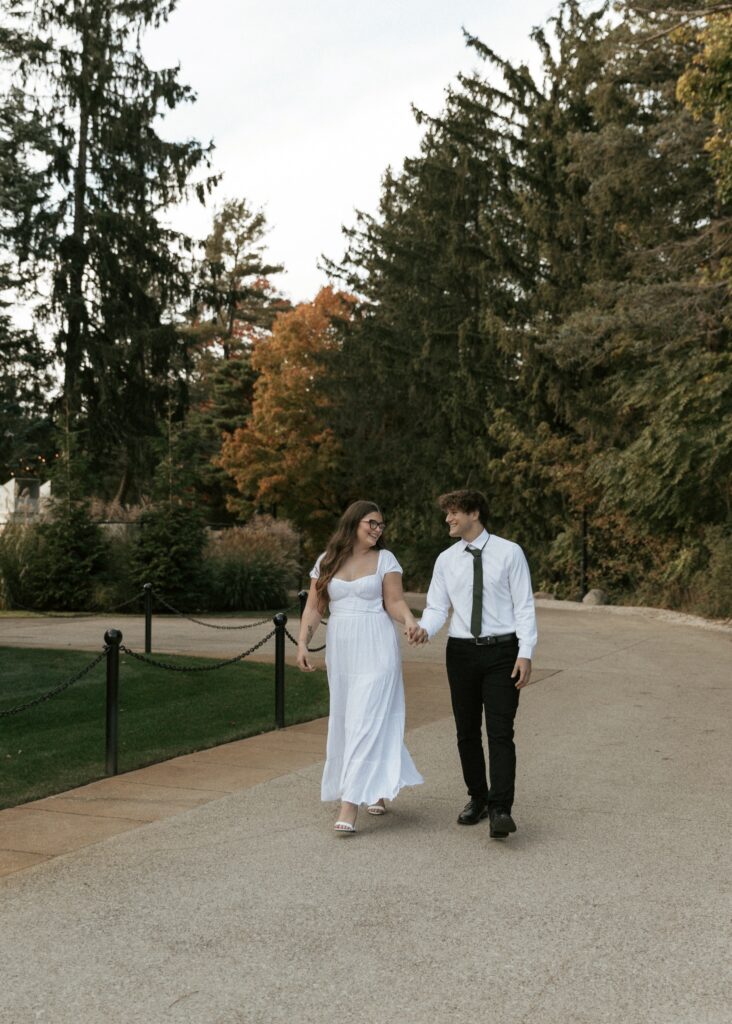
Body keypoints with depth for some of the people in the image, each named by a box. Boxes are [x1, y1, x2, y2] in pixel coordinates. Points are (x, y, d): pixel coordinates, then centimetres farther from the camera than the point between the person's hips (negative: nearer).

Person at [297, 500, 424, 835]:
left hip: (375, 650, -4)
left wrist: (409, 619, -25)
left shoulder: (384, 559, 1)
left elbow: (394, 601, -4)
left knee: (365, 723, -9)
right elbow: (314, 607, 6)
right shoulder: (326, 561, 7)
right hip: (340, 651, 4)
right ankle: (377, 787, 31)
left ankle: (349, 808, -11)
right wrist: (302, 643, -5)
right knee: (344, 722, 11)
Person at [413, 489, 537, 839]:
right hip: (461, 651, 4)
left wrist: (525, 654, -12)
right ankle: (477, 799, 26)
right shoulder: (446, 559, 6)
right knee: (467, 731, 11)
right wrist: (425, 628, -18)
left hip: (502, 652, -4)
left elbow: (524, 605, -5)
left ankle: (501, 809, -9)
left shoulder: (509, 553, -3)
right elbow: (437, 607, 4)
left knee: (500, 732, -9)